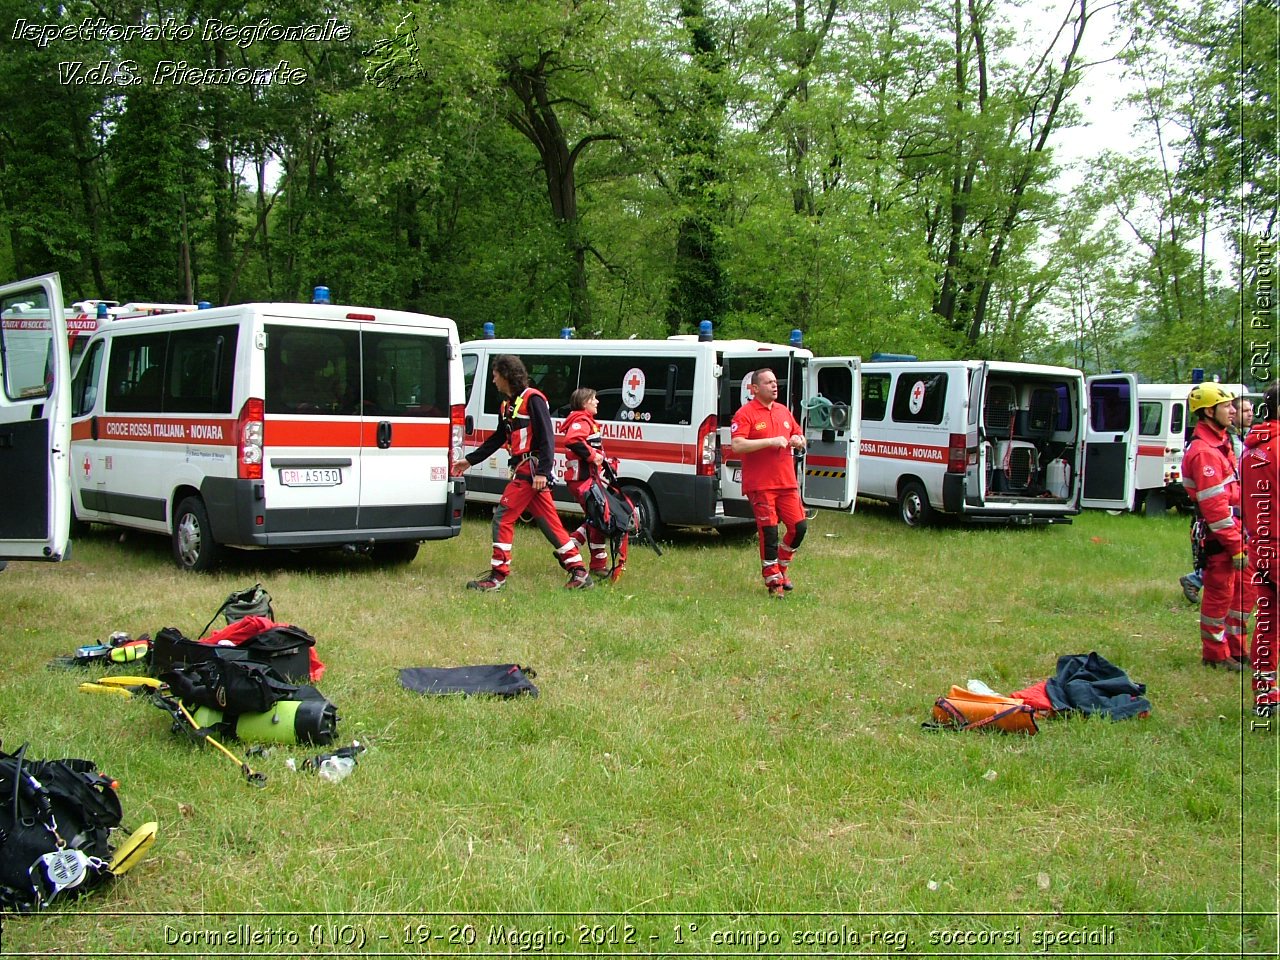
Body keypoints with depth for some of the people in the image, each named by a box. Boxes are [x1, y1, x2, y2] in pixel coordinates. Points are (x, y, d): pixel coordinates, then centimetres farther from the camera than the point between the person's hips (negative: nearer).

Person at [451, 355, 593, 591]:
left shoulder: (532, 399, -10)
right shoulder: (508, 405, 18)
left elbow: (547, 437, -16)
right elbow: (497, 438, 27)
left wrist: (542, 472, -23)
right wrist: (470, 460, 28)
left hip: (531, 469, -9)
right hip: (524, 470, 9)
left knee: (503, 517, -8)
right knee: (549, 522, 8)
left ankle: (498, 576, -2)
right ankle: (579, 573, 10)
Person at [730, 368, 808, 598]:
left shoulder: (783, 411, 15)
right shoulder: (745, 413, -7)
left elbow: (800, 437, 28)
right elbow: (737, 445, -20)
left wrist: (797, 441, 3)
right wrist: (771, 442, -21)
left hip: (787, 482, 6)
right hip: (760, 485, -6)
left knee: (798, 527, 4)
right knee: (769, 532, -5)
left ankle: (780, 568, 25)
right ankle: (773, 581, 7)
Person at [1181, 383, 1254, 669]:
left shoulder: (1220, 442, 13)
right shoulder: (1204, 452, -20)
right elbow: (1214, 506, -24)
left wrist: (1241, 537, 18)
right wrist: (1235, 546, -22)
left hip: (1234, 530, 10)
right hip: (1219, 537, -10)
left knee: (1244, 589, 16)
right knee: (1219, 594, 0)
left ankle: (1235, 648, 28)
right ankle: (1215, 655, 12)